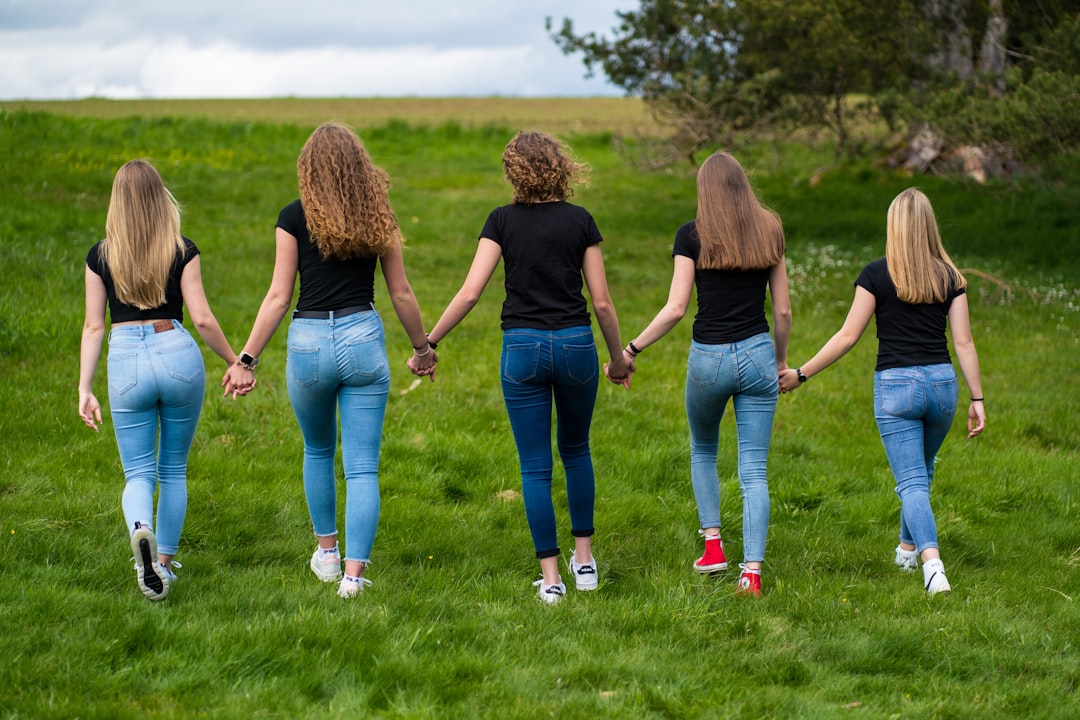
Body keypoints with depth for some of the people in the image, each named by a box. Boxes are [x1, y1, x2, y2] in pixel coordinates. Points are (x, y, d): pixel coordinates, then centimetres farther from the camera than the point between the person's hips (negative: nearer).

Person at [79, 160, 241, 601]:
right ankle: (164, 562, 20)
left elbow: (93, 326, 2)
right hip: (177, 356, 0)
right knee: (173, 470, 16)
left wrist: (84, 388, 4)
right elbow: (202, 319, -4)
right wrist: (235, 362, 8)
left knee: (138, 473, 4)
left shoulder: (100, 256, 2)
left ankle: (140, 530, -28)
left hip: (125, 363, 0)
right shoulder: (182, 251, -1)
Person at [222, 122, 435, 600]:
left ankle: (327, 553, 34)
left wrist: (246, 359, 0)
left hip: (310, 341, 0)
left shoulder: (295, 217, -3)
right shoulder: (379, 216, 4)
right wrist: (422, 346, 24)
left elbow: (279, 296, -5)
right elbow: (401, 294, 10)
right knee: (363, 465, 1)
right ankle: (354, 573, -8)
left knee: (318, 450, 24)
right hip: (363, 337, 1)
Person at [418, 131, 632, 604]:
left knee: (536, 467, 5)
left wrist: (429, 343, 1)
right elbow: (602, 302, 1)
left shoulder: (503, 221, -2)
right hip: (576, 345, 1)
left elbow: (470, 293, -8)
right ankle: (584, 560, 25)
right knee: (576, 451, 22)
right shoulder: (580, 221, 0)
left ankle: (551, 578, 2)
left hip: (523, 349, -1)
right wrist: (618, 357, 15)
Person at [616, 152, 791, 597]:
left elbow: (675, 309, -9)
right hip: (757, 355, 2)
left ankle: (713, 545, 18)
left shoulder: (692, 235, -4)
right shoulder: (769, 232, 5)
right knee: (754, 470, 2)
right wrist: (780, 362, 21)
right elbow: (783, 310, 8)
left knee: (703, 451, 25)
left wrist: (631, 350, -1)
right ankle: (752, 569, -7)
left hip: (709, 358, -2)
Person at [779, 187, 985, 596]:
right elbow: (963, 342, 2)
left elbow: (848, 336, -4)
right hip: (941, 381, 3)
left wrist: (802, 374, 5)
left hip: (895, 383, -3)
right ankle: (907, 548, 39)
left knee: (912, 482, -5)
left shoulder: (876, 275, -5)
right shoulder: (949, 277, 4)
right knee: (922, 472, 25)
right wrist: (977, 398, 8)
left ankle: (932, 563, -23)